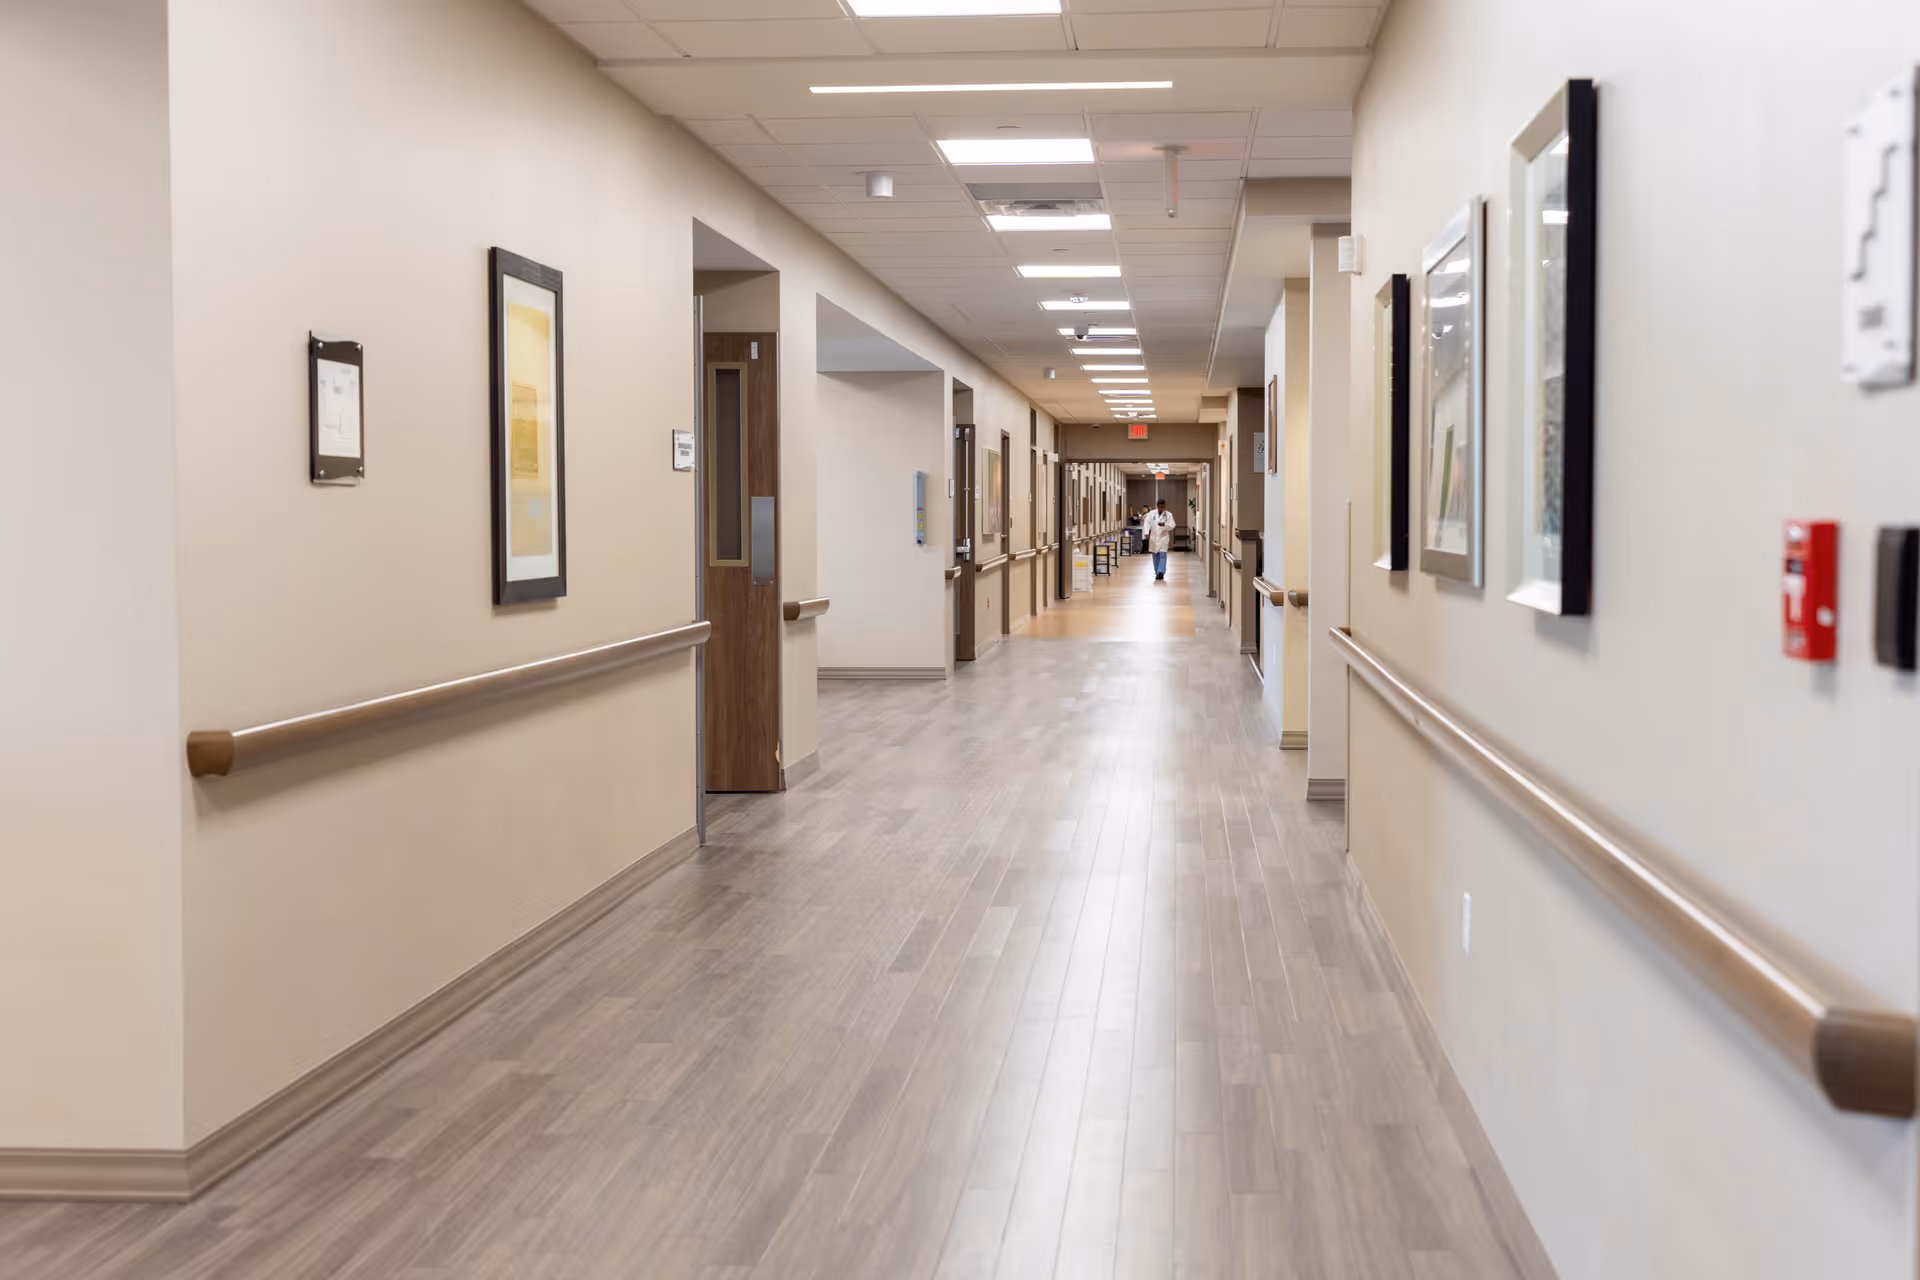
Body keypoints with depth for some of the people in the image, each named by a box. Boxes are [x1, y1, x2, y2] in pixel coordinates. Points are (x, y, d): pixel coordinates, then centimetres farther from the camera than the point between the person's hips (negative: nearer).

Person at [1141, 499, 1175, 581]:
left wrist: (1164, 525, -23)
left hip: (1163, 538, -2)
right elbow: (1147, 523, -6)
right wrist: (1146, 532, -21)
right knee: (1155, 556, 9)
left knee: (1162, 555, -13)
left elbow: (1172, 526, -4)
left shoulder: (1169, 515, 0)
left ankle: (1161, 572, -20)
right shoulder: (1151, 513, 2)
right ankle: (1157, 573, 18)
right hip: (1154, 538, 2)